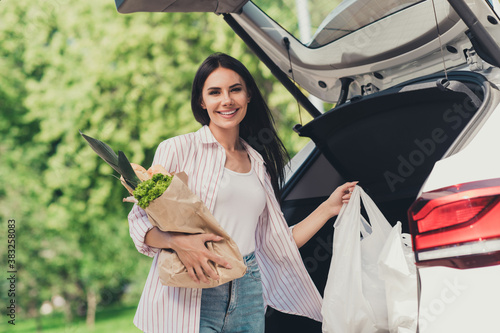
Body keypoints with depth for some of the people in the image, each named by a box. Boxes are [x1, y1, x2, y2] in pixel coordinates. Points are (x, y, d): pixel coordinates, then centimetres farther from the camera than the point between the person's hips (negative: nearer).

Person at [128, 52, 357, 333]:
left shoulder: (259, 164, 15)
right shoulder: (178, 149, 0)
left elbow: (276, 244, 17)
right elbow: (141, 220, -4)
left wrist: (328, 208, 15)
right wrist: (178, 242, -22)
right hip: (188, 299, -4)